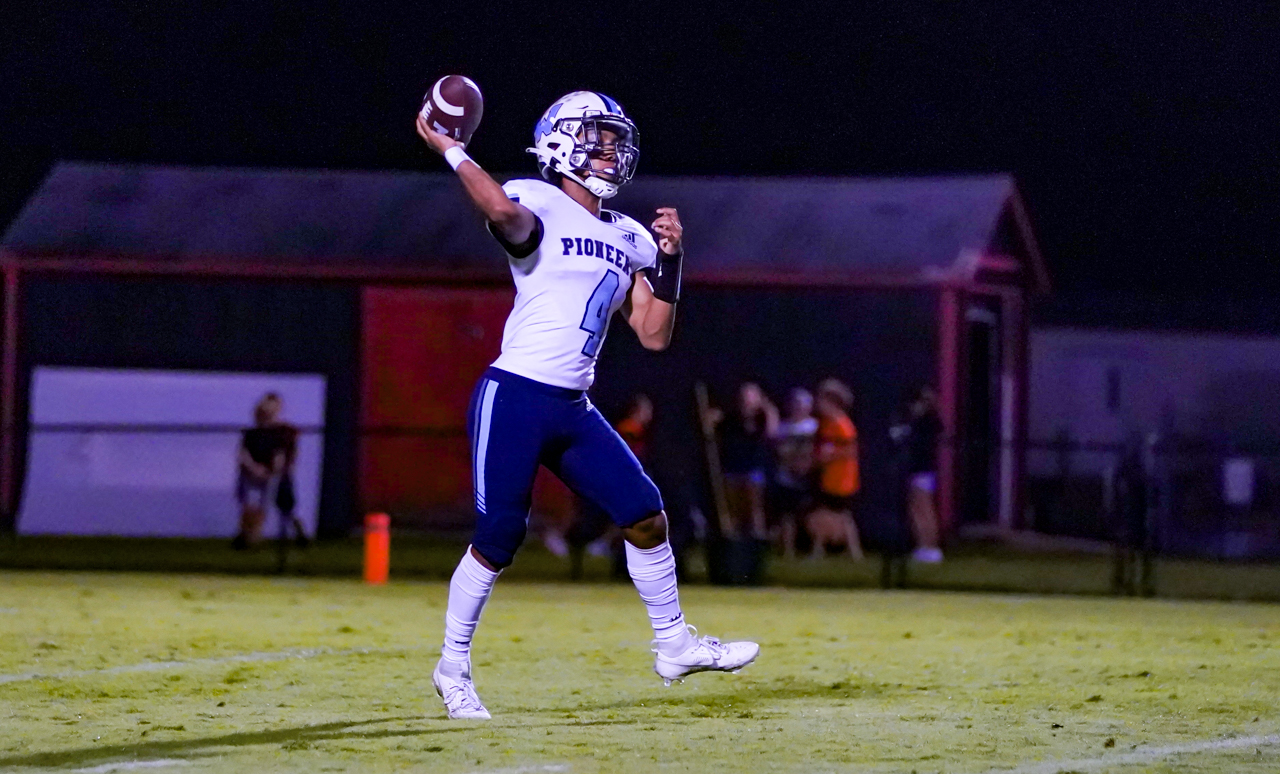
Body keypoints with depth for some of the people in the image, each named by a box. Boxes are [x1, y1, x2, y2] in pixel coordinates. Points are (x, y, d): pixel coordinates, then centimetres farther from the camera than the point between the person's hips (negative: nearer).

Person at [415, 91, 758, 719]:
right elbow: (503, 210, -33)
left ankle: (673, 645, 17)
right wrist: (449, 150, -23)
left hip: (573, 410, 7)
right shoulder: (538, 207, -7)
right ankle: (452, 667, 11)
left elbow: (654, 335, 14)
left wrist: (670, 261, 6)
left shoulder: (629, 239, 15)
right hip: (514, 399, -7)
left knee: (645, 514, 3)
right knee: (497, 537, -4)